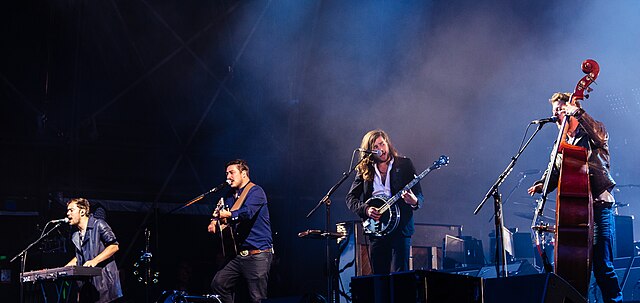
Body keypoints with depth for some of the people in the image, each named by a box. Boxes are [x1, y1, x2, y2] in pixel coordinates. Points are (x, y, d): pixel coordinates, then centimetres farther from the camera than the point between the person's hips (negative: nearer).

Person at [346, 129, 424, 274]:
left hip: (400, 228, -3)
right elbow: (350, 198, 9)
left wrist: (414, 201, -21)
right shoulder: (364, 170, 10)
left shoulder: (404, 164, 5)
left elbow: (419, 196, 2)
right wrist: (365, 209, -10)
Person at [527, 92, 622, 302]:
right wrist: (542, 184, -3)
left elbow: (600, 135, -21)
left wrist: (578, 113, -29)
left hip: (598, 204, -6)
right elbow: (555, 173, 19)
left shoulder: (591, 135, 3)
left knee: (602, 266, -12)